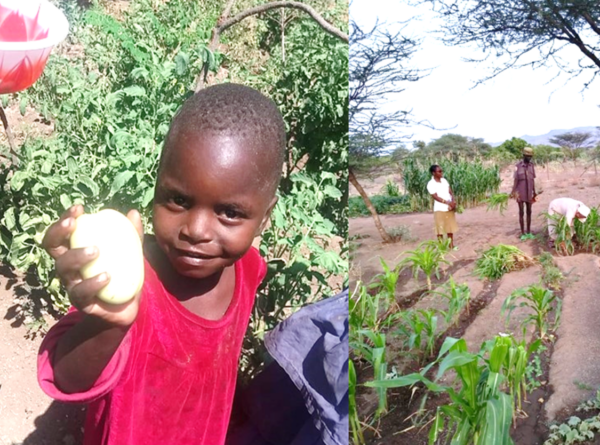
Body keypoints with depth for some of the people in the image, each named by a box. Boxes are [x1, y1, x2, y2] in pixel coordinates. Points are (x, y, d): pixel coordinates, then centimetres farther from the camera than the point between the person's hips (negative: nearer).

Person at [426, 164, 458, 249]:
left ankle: (451, 245, 23)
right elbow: (436, 197, -18)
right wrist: (448, 203, -24)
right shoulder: (431, 184, -13)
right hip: (440, 209, -6)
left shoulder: (444, 180, 7)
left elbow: (450, 192, 5)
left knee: (450, 228, 13)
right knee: (440, 229, 0)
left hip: (450, 208, 6)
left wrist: (453, 202, -13)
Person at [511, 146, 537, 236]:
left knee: (529, 212, 7)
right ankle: (522, 233, 7)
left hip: (529, 193, 5)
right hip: (520, 193, -5)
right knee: (521, 213, -1)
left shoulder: (531, 165, 4)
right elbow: (515, 180, -12)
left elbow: (533, 179, 9)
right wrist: (513, 192, -23)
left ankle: (528, 232, 16)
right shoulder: (518, 166, -12)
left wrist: (534, 192, 11)